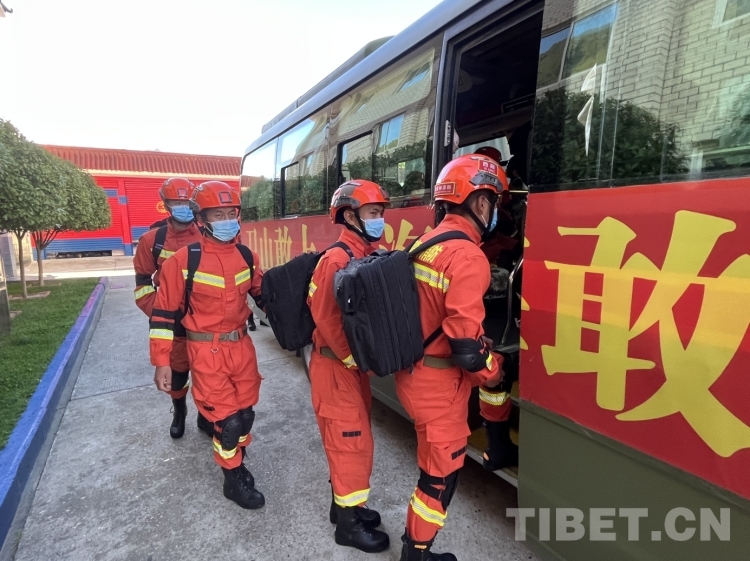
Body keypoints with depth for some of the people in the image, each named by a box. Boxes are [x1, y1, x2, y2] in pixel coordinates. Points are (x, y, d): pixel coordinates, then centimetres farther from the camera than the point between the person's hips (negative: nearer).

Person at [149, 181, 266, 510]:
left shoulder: (247, 257, 1)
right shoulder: (184, 261, -13)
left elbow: (263, 294, 15)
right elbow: (164, 313, -9)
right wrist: (161, 362, -9)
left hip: (242, 345, 5)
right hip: (207, 351, -5)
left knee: (246, 412, 15)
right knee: (228, 419, 1)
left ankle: (235, 462, 41)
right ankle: (234, 480, 25)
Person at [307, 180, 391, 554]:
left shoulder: (371, 257, 7)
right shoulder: (337, 260, -20)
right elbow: (327, 319, -23)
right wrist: (355, 359, -16)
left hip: (356, 364, 9)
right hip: (336, 366, -8)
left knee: (353, 438, 19)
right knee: (352, 441, 3)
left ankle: (344, 504, 39)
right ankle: (348, 524, 23)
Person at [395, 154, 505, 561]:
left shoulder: (424, 243, 5)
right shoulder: (468, 256, -22)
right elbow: (466, 342, -26)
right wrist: (492, 374, -6)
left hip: (412, 372, 9)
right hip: (439, 382, -9)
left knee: (437, 458, 28)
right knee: (442, 471, 12)